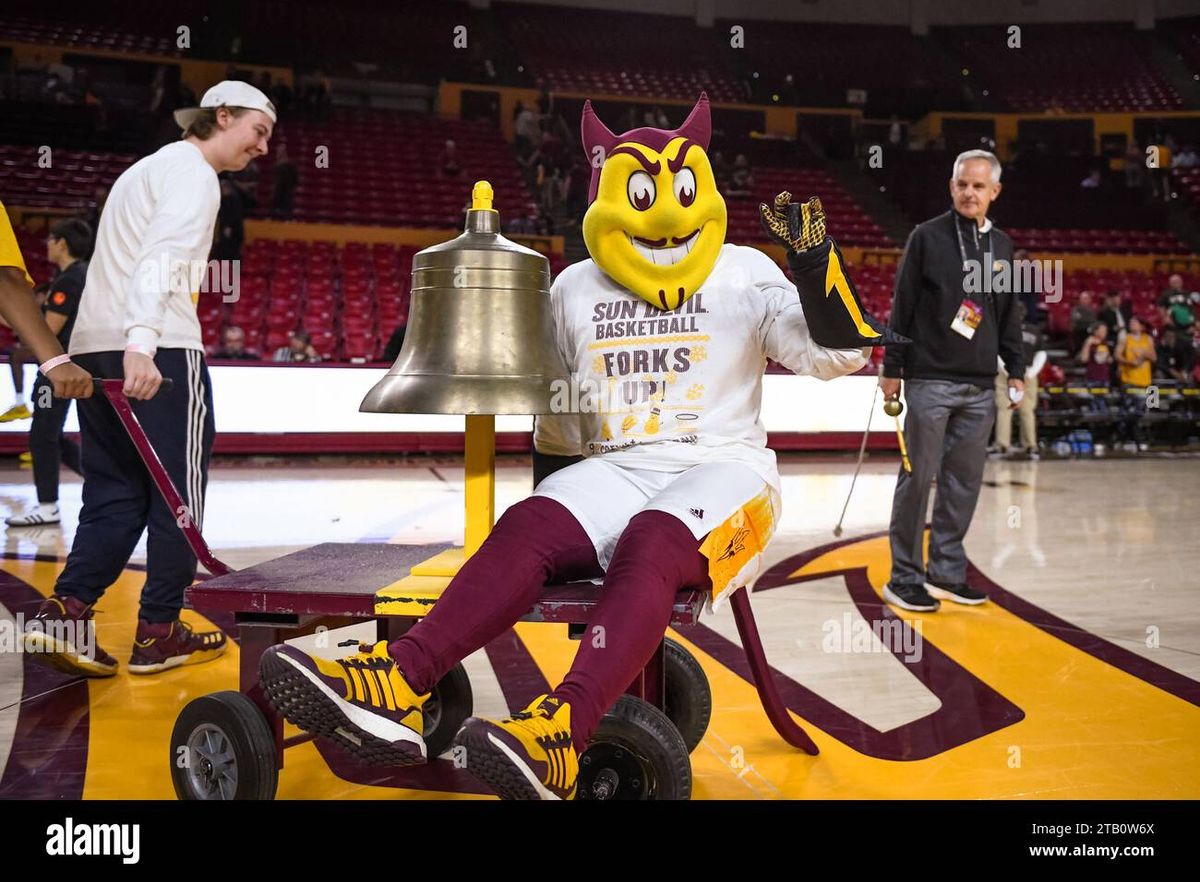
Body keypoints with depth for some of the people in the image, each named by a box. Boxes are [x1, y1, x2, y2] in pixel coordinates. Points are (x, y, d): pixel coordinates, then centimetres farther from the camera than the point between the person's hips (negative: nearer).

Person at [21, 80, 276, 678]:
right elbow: (161, 257, -19)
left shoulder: (148, 168, 27)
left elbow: (129, 259, 22)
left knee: (114, 493, 10)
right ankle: (159, 634, 6)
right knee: (178, 491, 0)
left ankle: (63, 612, -2)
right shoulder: (193, 173, -3)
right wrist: (141, 343, -30)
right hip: (161, 351, -9)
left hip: (92, 348, 9)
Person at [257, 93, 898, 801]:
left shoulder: (745, 274, 4)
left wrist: (814, 259, -17)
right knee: (528, 526, -27)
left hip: (722, 470, -3)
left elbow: (838, 353, -4)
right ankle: (396, 687, -43)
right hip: (618, 470, 3)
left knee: (650, 543, -36)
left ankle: (560, 734, -55)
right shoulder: (575, 289, 13)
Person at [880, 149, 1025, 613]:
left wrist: (1016, 370, 14)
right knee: (918, 476, -3)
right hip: (930, 380, -5)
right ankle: (905, 577, 4)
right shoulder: (927, 237, -1)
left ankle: (947, 571, 18)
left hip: (980, 387, 5)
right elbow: (902, 306, -3)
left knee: (965, 480, 7)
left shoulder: (1002, 245, 13)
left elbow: (1010, 315, 19)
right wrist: (892, 369, -6)